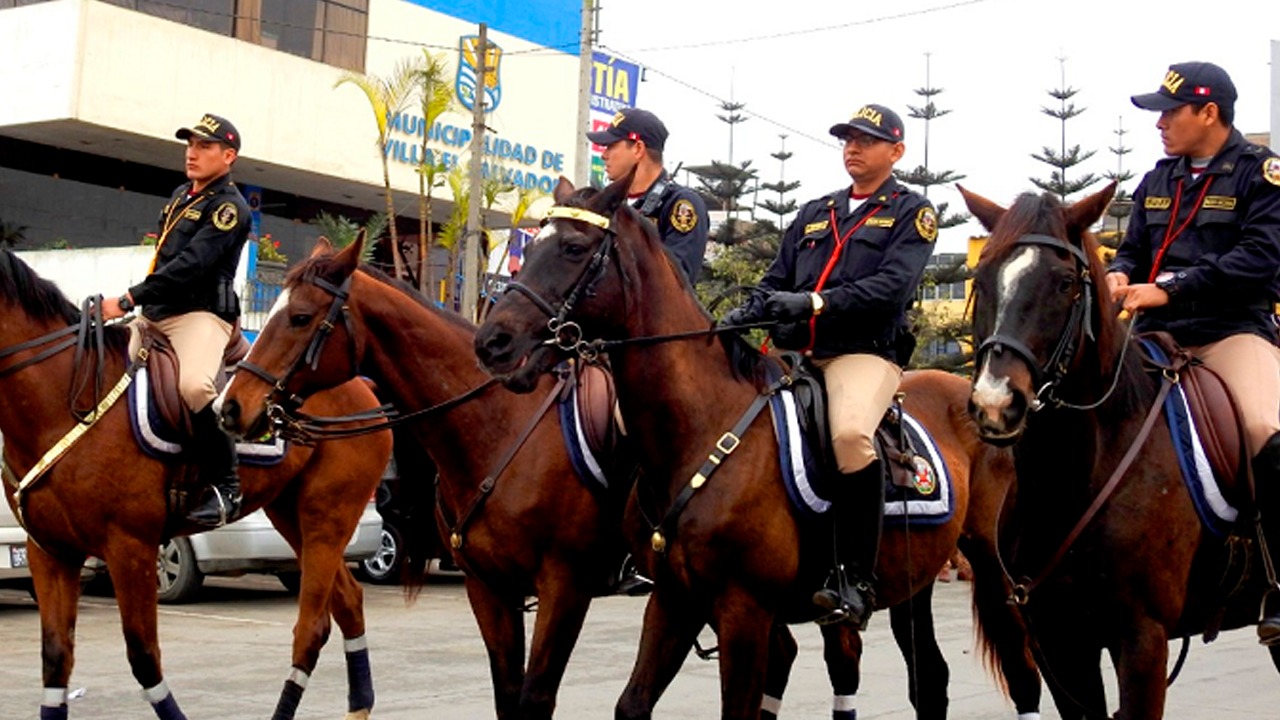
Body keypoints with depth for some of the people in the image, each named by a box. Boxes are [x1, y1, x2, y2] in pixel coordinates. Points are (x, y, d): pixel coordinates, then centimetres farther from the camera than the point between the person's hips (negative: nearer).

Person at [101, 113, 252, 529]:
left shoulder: (229, 208, -8)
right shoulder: (179, 197, 20)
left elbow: (190, 265, -20)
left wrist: (128, 300, -24)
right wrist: (133, 305, 20)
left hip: (200, 315, -10)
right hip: (155, 315, 10)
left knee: (193, 385, -37)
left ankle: (223, 486, -27)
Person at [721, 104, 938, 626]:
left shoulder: (911, 212, 9)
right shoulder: (814, 213, 26)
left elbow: (892, 285, -8)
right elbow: (775, 282, 22)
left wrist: (816, 302, -20)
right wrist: (743, 316, -1)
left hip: (863, 352, -6)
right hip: (794, 352, 7)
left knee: (851, 433, -35)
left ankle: (855, 580, -29)